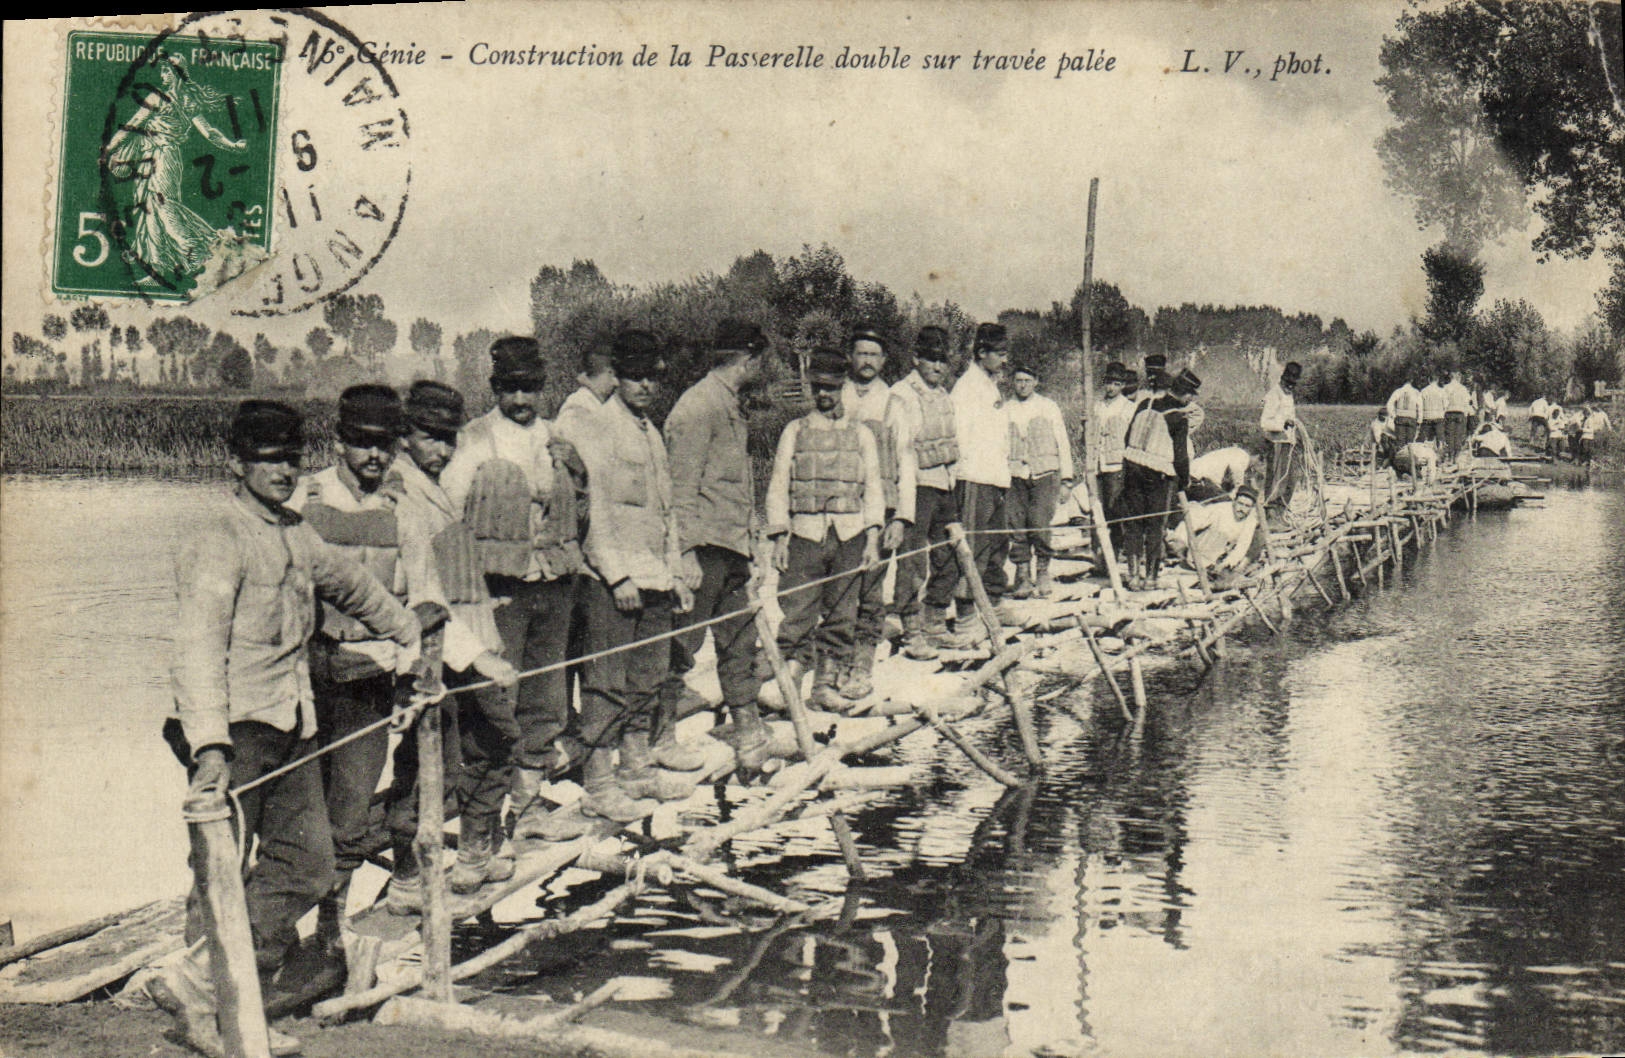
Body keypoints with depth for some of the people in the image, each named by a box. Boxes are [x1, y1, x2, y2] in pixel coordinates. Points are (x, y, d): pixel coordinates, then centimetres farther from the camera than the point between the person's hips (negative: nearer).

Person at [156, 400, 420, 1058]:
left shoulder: (296, 536, 17)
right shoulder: (217, 541, -9)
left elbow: (350, 584, 38)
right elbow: (199, 646, -21)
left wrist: (405, 631, 52)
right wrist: (210, 743, -33)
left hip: (292, 726, 8)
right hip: (237, 725, -8)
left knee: (309, 865, 3)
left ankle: (196, 983, 9)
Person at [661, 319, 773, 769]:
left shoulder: (731, 405, 16)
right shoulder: (698, 407, -14)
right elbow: (682, 487, -17)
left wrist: (750, 534, 20)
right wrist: (686, 551, -21)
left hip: (733, 545, 9)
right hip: (704, 546, -9)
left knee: (739, 639, 12)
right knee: (681, 645, -1)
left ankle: (748, 732, 19)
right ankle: (657, 734, 9)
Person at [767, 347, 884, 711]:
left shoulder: (861, 435, 13)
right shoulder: (795, 431, 10)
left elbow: (873, 487, 10)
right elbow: (778, 486, 7)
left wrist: (873, 537, -1)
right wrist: (779, 538, -2)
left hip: (850, 536, 1)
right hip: (805, 534, -1)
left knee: (840, 616, 3)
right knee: (797, 616, -7)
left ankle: (825, 683, 11)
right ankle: (790, 682, -1)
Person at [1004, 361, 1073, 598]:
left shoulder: (1048, 407, 10)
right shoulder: (1004, 410, 11)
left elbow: (1062, 442, 11)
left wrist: (1066, 476, 6)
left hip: (1044, 473, -1)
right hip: (1015, 475, 2)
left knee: (1039, 523, -12)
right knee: (1017, 526, -5)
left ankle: (1043, 573, 2)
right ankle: (1022, 577, 1)